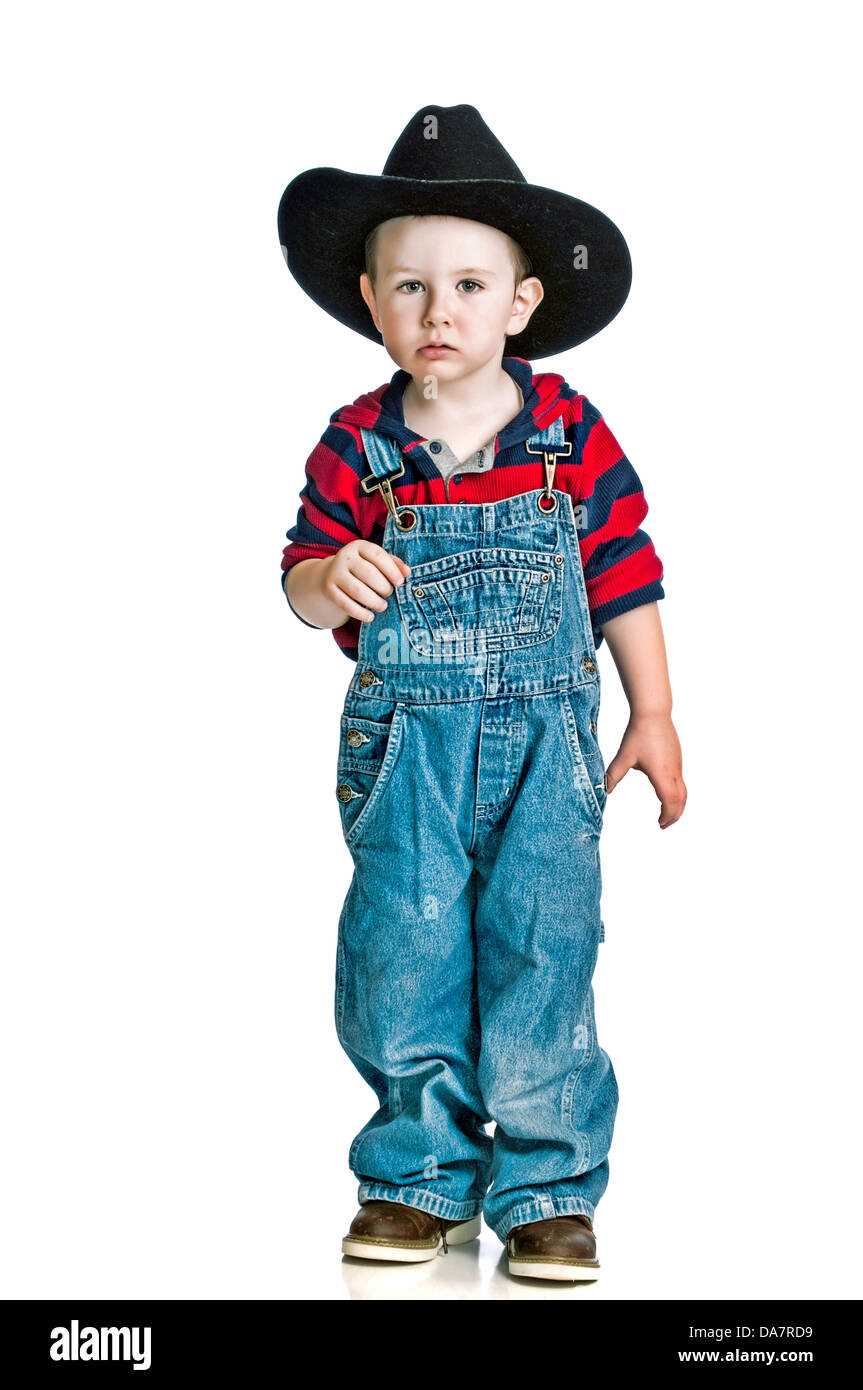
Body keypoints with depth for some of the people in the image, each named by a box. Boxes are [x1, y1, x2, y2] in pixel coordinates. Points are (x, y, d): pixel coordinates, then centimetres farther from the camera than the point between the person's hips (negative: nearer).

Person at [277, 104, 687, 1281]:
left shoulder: (573, 435, -2)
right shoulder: (357, 448, -1)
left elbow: (627, 579, 4)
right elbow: (304, 578, 3)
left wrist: (654, 717, 4)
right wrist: (332, 578, -21)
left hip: (544, 741, -1)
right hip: (406, 745, 1)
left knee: (541, 962, -1)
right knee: (401, 962, 4)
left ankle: (550, 1191, 14)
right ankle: (421, 1180, 22)